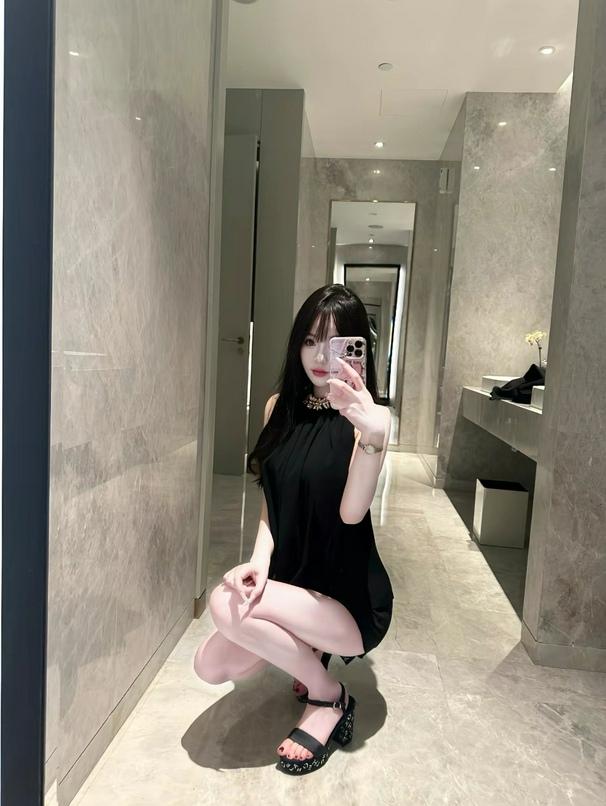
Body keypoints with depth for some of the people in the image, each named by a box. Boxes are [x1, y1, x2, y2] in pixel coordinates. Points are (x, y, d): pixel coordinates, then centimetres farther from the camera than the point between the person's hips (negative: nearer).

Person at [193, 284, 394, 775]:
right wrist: (261, 559, -15)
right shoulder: (280, 408, 0)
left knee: (225, 604, -25)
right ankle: (308, 651, 21)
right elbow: (271, 503, 4)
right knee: (212, 667, -6)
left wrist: (373, 435, -47)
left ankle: (328, 697, 0)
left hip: (350, 597, -5)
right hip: (290, 584, 6)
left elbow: (352, 512, -29)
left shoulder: (370, 416, -16)